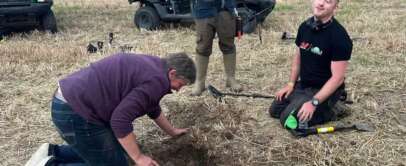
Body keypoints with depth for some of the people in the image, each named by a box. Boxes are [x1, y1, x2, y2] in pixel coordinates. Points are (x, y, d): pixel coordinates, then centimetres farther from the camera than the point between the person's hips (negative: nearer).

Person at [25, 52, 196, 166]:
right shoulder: (157, 81, -17)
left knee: (118, 148, 23)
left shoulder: (151, 66, 14)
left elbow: (152, 107, 30)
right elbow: (120, 120, -23)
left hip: (70, 99, 10)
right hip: (75, 112, -10)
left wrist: (172, 131, 39)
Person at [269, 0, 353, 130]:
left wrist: (314, 102, -27)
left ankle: (328, 111, 2)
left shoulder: (339, 36, -24)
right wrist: (291, 83, 6)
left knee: (289, 121, -18)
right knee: (274, 110, 11)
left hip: (323, 89, -8)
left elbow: (338, 78, -24)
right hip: (303, 84, 8)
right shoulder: (305, 26, -2)